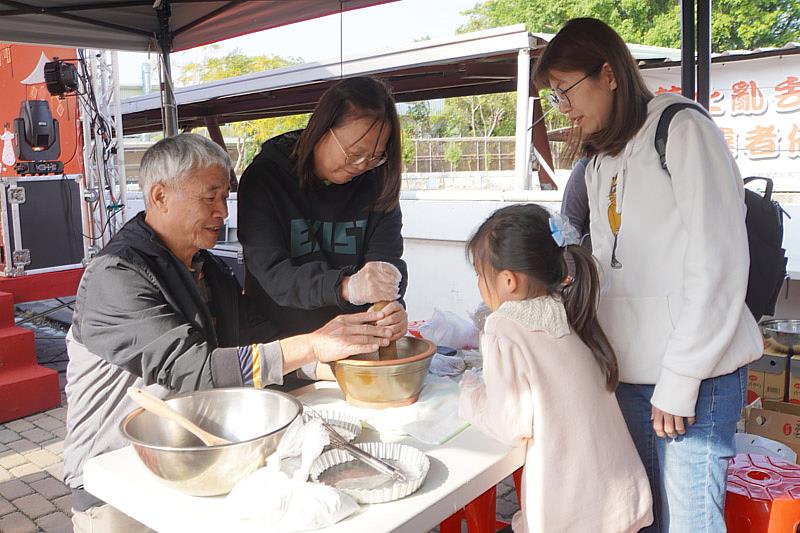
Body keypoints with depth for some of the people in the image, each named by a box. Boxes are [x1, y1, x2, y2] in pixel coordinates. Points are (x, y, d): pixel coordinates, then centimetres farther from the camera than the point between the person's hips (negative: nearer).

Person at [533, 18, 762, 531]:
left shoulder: (682, 130, -5)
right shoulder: (601, 163, 17)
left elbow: (719, 264, -12)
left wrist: (679, 381, -14)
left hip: (694, 375, -6)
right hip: (630, 373, 6)